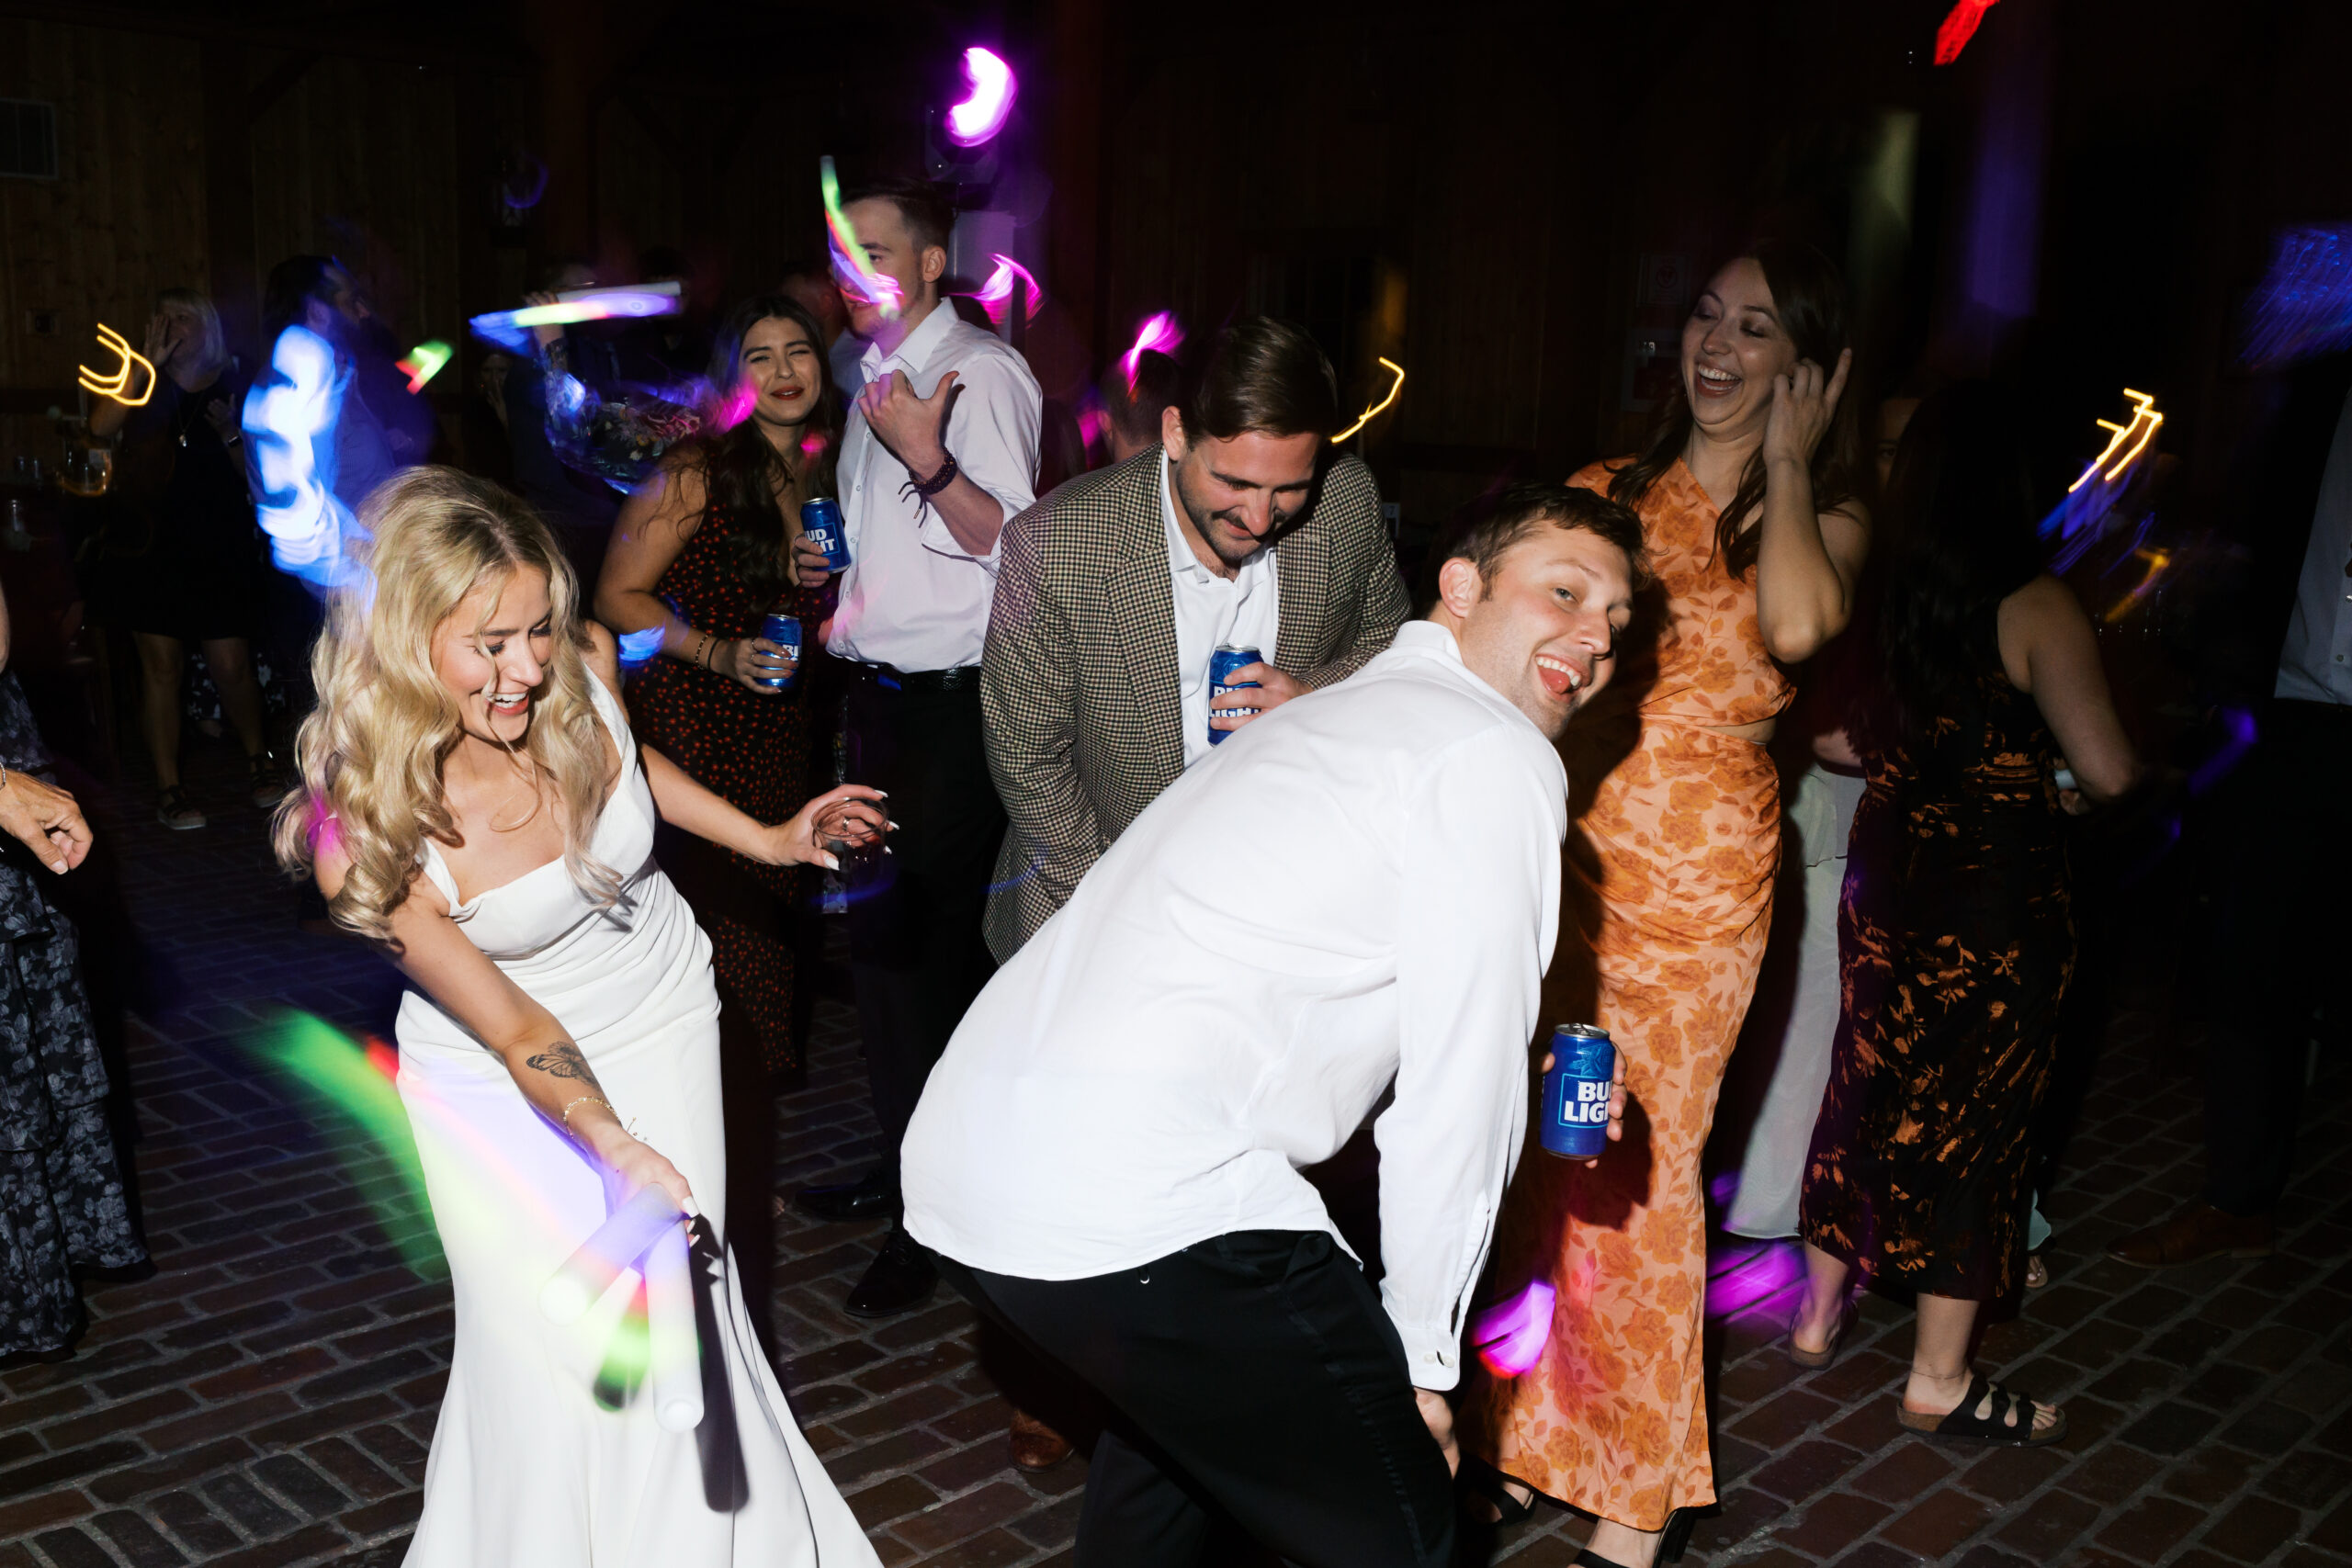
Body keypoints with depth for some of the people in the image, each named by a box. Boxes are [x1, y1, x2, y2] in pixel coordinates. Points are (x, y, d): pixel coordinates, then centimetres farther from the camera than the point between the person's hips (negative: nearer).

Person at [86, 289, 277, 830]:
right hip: (153, 545, 0)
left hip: (221, 549, 0)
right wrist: (152, 359, -13)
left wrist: (230, 435, -12)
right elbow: (100, 427, -15)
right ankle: (168, 786, 7)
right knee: (161, 664, -2)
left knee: (232, 666, -1)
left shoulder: (234, 388, 7)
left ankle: (258, 759, 25)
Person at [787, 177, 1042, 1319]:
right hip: (879, 699, 9)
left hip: (953, 704, -9)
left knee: (937, 950, -6)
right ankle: (902, 1162, 33)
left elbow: (1012, 541, -18)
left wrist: (924, 455, -29)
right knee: (875, 934, 17)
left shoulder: (981, 375, -10)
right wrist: (826, 564, 10)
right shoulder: (878, 377, 17)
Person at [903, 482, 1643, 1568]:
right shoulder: (1501, 758, -3)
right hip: (1138, 1195, -10)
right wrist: (1422, 1353, 7)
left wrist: (1555, 1098, 37)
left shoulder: (1336, 713, 26)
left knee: (1182, 1400, 36)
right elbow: (1456, 1090, -4)